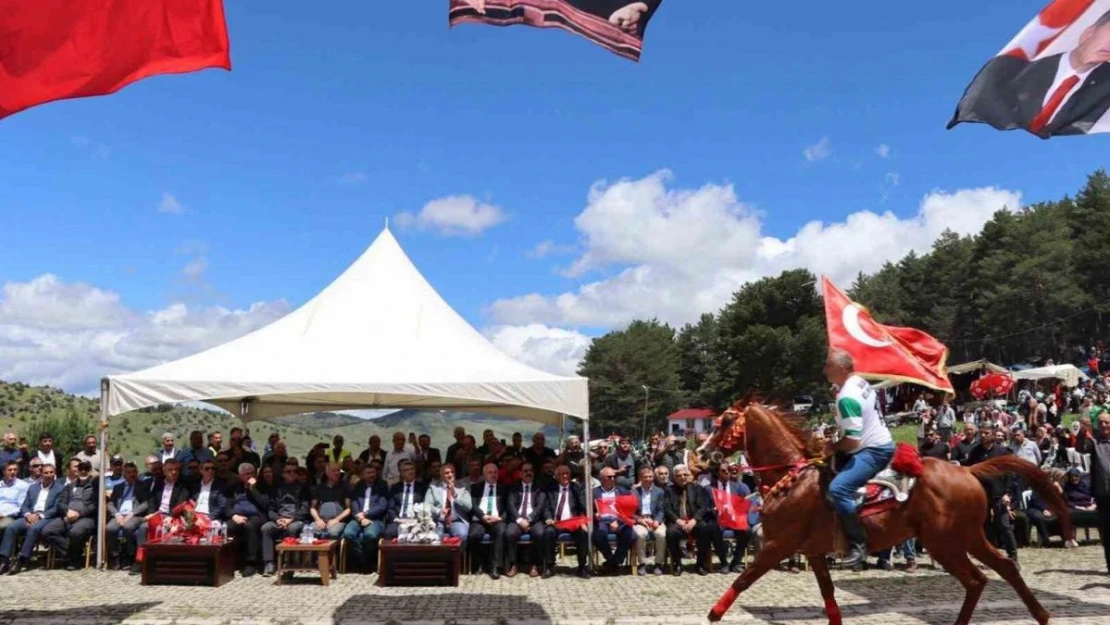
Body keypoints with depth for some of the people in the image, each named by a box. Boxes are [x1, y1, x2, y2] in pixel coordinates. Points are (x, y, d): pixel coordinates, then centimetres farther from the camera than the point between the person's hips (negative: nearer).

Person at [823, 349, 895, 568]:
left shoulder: (847, 398, -24)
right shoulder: (860, 382, 8)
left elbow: (852, 440, -27)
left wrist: (832, 448, -8)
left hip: (873, 451, -11)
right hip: (880, 443, 11)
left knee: (838, 489, -27)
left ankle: (858, 544, -21)